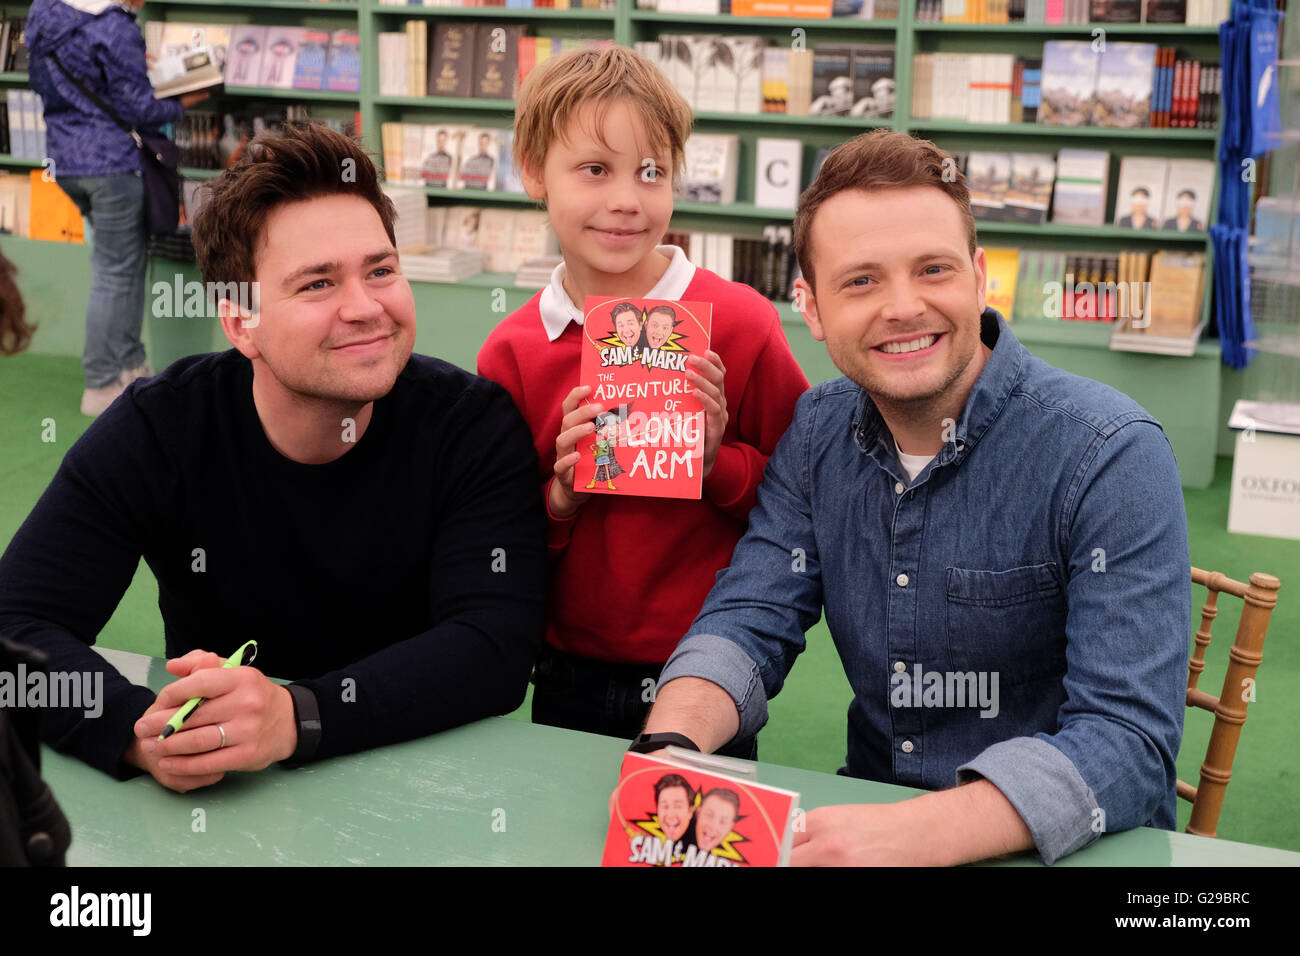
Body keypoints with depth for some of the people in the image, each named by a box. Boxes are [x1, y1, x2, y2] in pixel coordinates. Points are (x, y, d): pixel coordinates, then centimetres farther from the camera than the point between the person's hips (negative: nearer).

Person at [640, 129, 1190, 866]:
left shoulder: (1112, 458, -17)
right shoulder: (820, 433, 0)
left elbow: (1128, 741, -23)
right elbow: (749, 621, -3)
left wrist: (913, 833, -38)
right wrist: (667, 749, -25)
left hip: (1071, 847, -3)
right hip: (869, 819, 4)